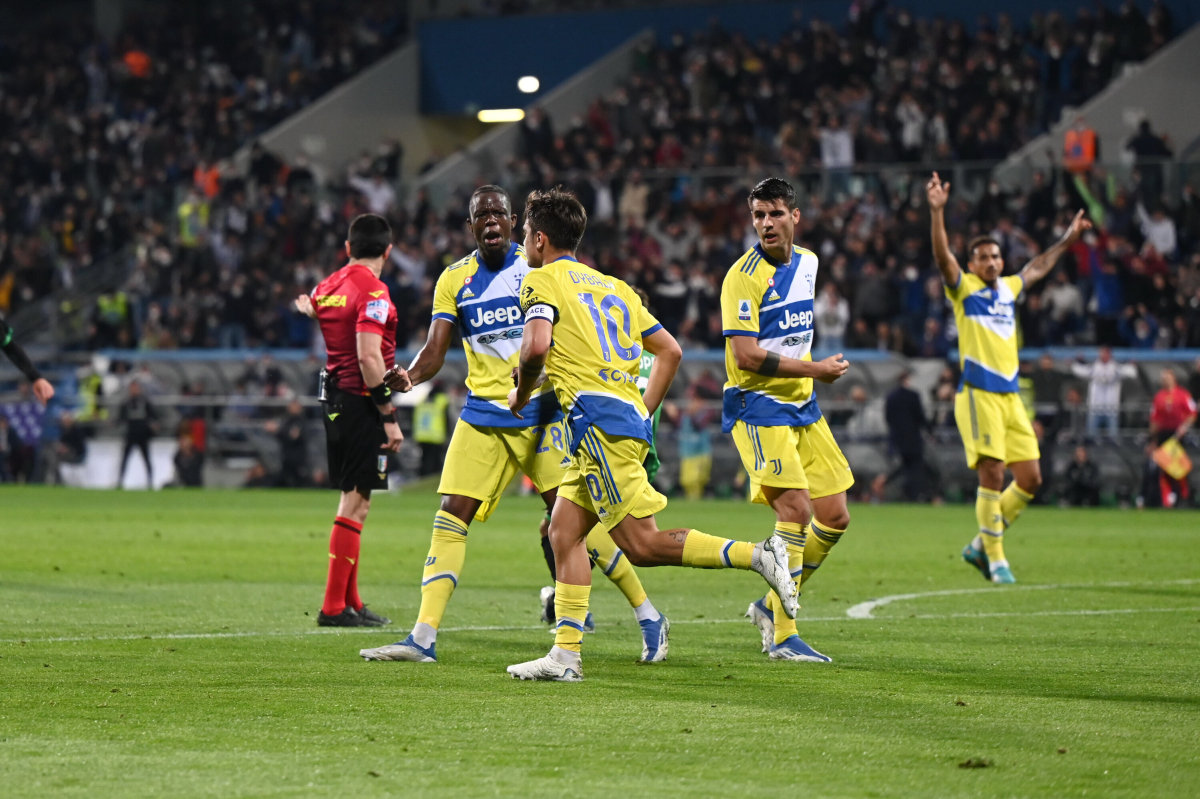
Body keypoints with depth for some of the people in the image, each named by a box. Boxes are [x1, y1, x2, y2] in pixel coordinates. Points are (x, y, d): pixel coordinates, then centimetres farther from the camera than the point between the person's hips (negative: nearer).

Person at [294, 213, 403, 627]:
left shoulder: (328, 286, 10)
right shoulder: (373, 291, -15)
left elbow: (313, 305, 34)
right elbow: (369, 358, -21)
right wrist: (389, 417, -19)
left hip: (333, 400, 9)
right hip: (361, 402, -9)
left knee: (351, 498, 16)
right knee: (355, 503, -6)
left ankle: (349, 600, 20)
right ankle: (334, 606, -7)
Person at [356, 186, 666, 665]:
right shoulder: (454, 280, 7)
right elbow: (435, 350, 2)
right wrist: (409, 377, -19)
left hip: (543, 413, -3)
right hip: (483, 417, 3)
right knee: (450, 517, -7)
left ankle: (648, 616, 5)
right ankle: (423, 636, -7)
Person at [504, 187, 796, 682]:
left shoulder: (544, 280, 1)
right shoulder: (612, 285, 25)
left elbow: (537, 345, -17)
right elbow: (670, 350, 23)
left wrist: (522, 392, 1)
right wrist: (644, 413, 25)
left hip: (599, 419, -9)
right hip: (630, 417, 9)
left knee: (643, 545, -10)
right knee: (564, 533, 9)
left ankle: (757, 555, -18)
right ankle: (566, 654, 3)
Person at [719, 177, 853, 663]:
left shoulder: (807, 263, 9)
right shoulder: (744, 276, -16)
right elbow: (745, 355, -22)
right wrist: (815, 370, -17)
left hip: (802, 407, 8)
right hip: (757, 407, -8)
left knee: (835, 517, 5)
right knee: (796, 509, -18)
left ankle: (772, 606, 22)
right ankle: (782, 637, -13)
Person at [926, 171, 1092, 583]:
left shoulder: (1008, 288, 17)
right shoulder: (964, 287, 0)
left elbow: (1038, 267, 36)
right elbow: (942, 255, -17)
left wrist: (1068, 239, 43)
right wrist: (937, 212, -30)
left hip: (1010, 395, 7)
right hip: (978, 394, -7)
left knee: (1030, 479, 2)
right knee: (992, 476, -12)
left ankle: (981, 545, 17)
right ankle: (995, 559, -3)